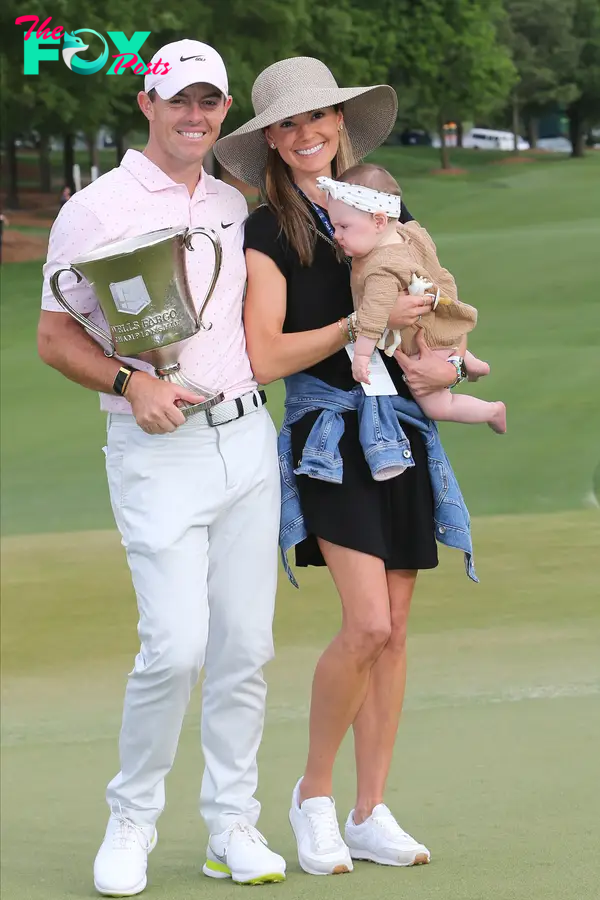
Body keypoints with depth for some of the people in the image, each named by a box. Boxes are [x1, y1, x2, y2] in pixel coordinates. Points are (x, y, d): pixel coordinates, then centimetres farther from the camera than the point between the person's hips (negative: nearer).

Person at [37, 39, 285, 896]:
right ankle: (131, 823, 3)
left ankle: (232, 826, 13)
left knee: (245, 647, 3)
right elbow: (54, 337, -3)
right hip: (157, 449, -5)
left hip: (246, 439, 5)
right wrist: (131, 384, -18)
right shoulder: (96, 208, -3)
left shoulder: (236, 206, 14)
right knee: (176, 644, -14)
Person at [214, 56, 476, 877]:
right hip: (329, 435, -5)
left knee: (392, 633, 4)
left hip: (402, 431, 5)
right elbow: (265, 357, -12)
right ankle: (314, 794, 1)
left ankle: (371, 816, 11)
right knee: (368, 624, -17)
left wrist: (446, 359, -2)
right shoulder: (267, 233, -3)